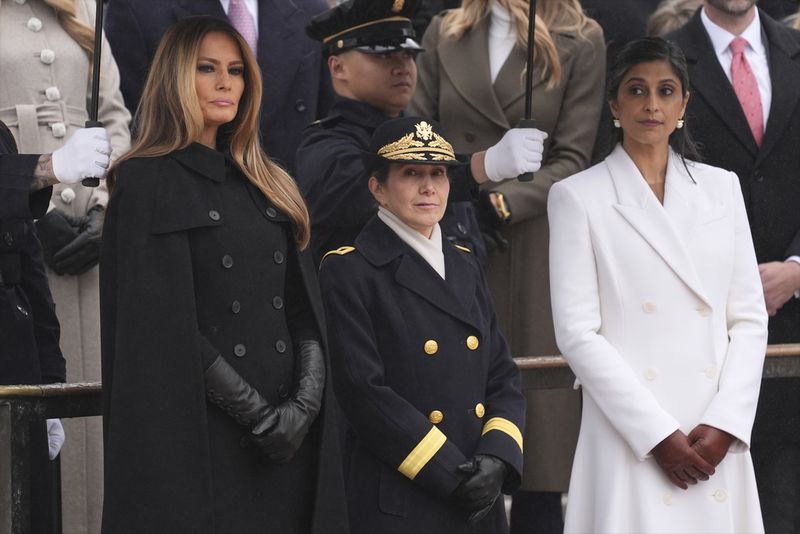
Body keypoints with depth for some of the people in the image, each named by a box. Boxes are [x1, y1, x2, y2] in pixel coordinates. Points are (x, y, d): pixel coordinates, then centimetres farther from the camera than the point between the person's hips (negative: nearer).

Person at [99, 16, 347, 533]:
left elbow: (306, 307, 9)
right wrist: (257, 411, -14)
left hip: (289, 433, 5)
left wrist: (306, 402, -9)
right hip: (200, 432, -5)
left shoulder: (271, 186, 16)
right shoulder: (147, 183, -2)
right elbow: (163, 325, -10)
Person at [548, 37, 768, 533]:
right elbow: (577, 333, -6)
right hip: (632, 436, -3)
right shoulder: (578, 197, 0)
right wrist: (658, 435, -12)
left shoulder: (721, 187, 11)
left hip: (717, 439, 3)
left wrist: (725, 423, -6)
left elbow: (749, 318, 8)